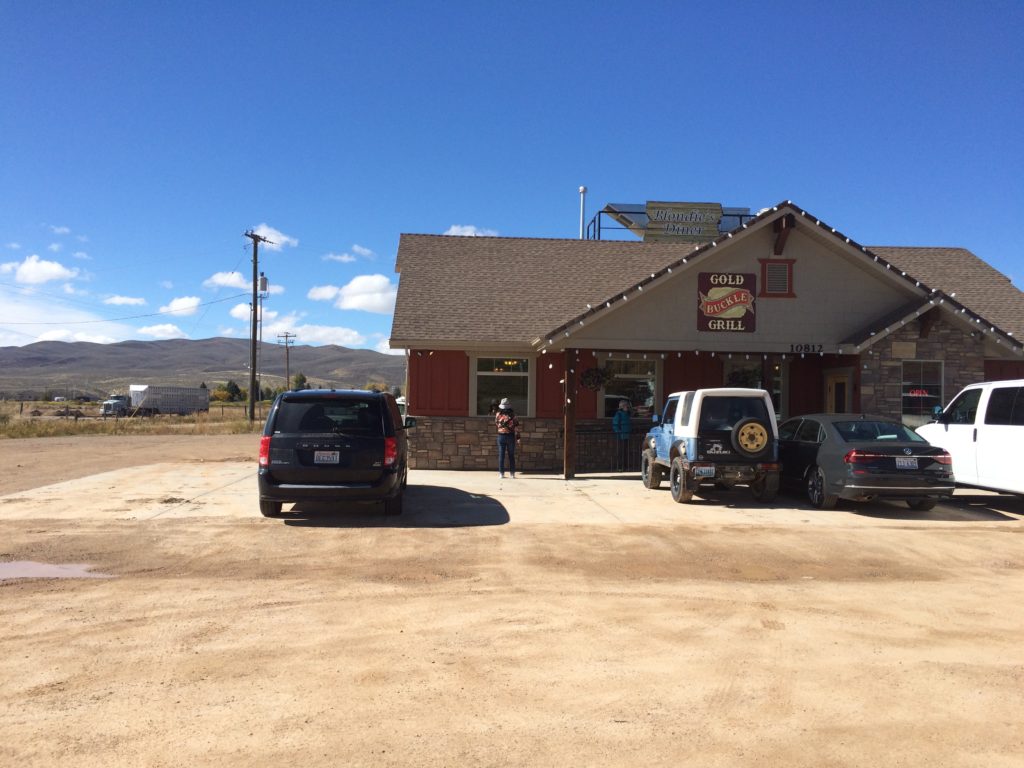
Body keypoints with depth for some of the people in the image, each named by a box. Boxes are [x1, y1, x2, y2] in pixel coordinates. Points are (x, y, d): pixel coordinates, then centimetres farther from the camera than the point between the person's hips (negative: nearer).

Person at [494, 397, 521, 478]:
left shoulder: (498, 414, -2)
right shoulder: (512, 414, -6)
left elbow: (496, 424, 13)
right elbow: (516, 426, -7)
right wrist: (517, 437, -3)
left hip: (501, 436, 1)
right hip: (511, 436, -1)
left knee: (501, 455, 5)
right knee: (511, 456, 6)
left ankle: (501, 473, 3)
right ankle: (512, 473, 7)